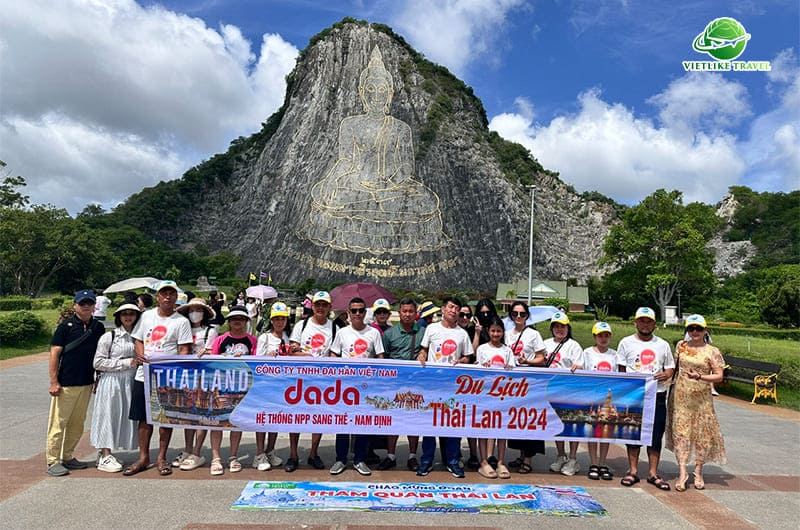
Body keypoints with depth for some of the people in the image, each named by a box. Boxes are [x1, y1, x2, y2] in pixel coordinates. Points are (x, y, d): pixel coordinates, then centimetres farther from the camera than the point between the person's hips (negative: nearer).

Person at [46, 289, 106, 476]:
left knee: (77, 424, 13)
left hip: (87, 384, 5)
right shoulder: (66, 326, -6)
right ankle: (52, 461, 11)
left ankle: (68, 457, 25)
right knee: (58, 423, 1)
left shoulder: (98, 327, 7)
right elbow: (54, 354, -8)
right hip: (65, 384, -5)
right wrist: (54, 382, -12)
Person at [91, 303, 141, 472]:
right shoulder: (109, 337, -6)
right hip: (110, 382, -5)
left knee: (124, 416, 8)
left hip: (130, 382, 5)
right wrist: (125, 363, -13)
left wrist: (138, 363, 2)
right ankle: (105, 456, 9)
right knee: (108, 415, 0)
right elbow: (98, 362, -10)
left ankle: (105, 454, 21)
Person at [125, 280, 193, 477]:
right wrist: (140, 354, -7)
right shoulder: (146, 316, 10)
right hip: (144, 374, 3)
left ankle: (162, 458, 18)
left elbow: (184, 350, -6)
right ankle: (143, 458, 21)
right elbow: (138, 340, 13)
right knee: (144, 417, 9)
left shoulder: (181, 321, -3)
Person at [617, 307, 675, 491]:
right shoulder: (626, 343, 5)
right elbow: (621, 370, 4)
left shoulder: (662, 344, 10)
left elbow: (670, 367, 15)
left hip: (657, 396, 2)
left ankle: (653, 473, 15)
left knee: (656, 436, 5)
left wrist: (667, 374, -8)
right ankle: (633, 471, 16)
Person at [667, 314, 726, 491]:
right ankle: (682, 472, 1)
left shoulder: (712, 351, -2)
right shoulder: (681, 346, 7)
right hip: (681, 396, 2)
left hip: (702, 398, -2)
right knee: (680, 432, -2)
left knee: (702, 433, 5)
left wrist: (699, 376, -20)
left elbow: (719, 376, -6)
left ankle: (698, 473, 20)